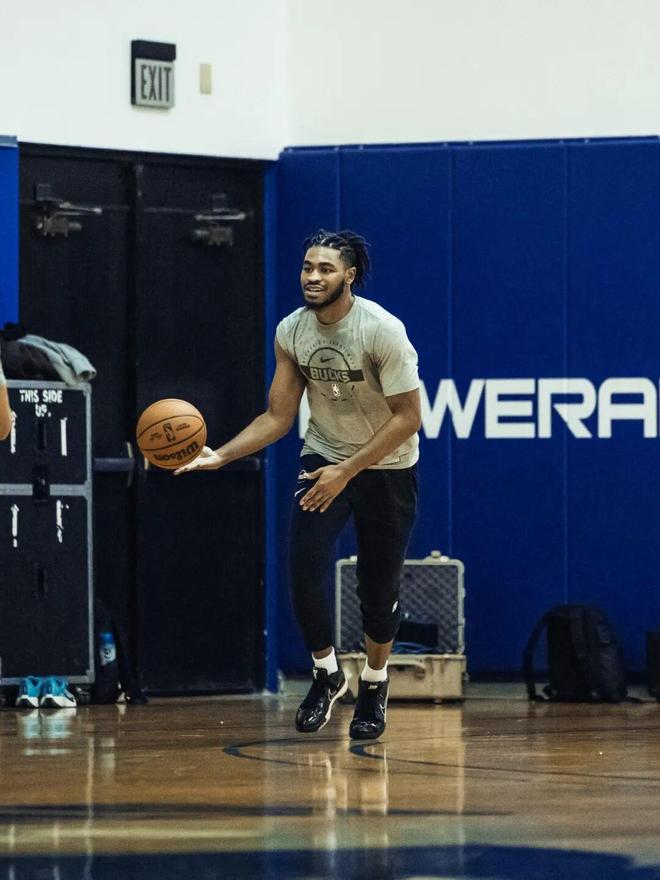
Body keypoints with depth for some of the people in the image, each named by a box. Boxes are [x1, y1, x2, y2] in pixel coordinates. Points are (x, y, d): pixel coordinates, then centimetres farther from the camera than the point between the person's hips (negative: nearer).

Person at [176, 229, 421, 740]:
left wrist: (347, 471, -28)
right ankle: (326, 674, 4)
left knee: (379, 584, 4)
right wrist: (221, 455, -17)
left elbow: (408, 416, -22)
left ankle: (374, 685, 28)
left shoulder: (382, 330, -23)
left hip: (386, 465, -3)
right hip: (324, 456, 3)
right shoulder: (291, 332, -9)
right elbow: (279, 416, -2)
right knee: (305, 564, -17)